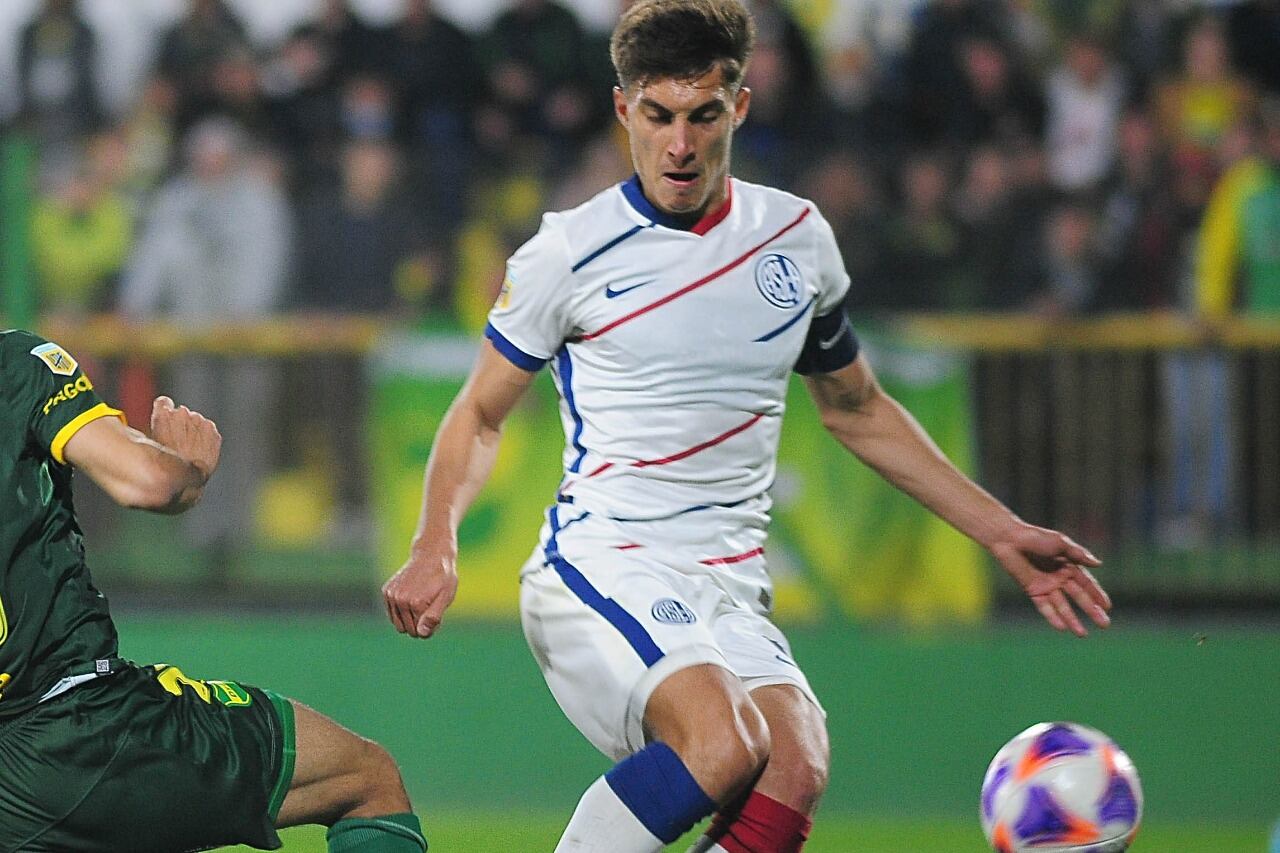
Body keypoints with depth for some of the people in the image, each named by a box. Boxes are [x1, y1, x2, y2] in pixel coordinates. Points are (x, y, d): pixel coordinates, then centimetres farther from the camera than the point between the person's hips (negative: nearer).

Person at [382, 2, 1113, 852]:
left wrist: (1000, 530, 23)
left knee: (793, 774, -29)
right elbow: (481, 412, 10)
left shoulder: (798, 238, 11)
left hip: (730, 593, 4)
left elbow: (857, 409, 26)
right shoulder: (571, 252, -1)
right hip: (600, 566, -4)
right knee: (724, 743, -33)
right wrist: (435, 548, -7)